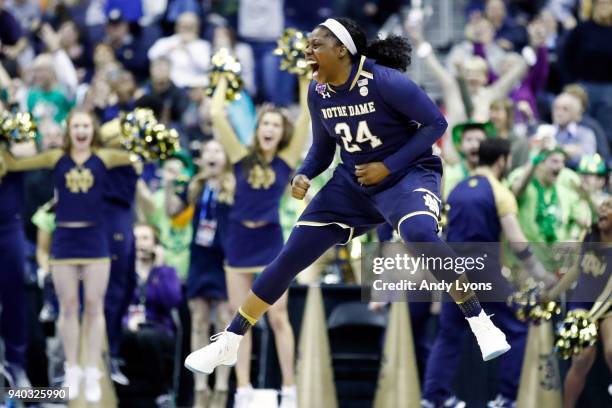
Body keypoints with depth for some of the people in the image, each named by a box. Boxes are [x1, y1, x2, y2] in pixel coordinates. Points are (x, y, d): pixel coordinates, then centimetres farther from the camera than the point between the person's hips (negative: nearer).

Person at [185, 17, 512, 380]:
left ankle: (481, 323, -24)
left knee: (420, 235, -38)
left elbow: (436, 123, -16)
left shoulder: (384, 81, -22)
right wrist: (304, 176, -9)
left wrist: (388, 166, -20)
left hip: (408, 172, -6)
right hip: (354, 182, 6)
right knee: (290, 257, 1)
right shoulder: (318, 93, -4)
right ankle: (229, 344, 14)